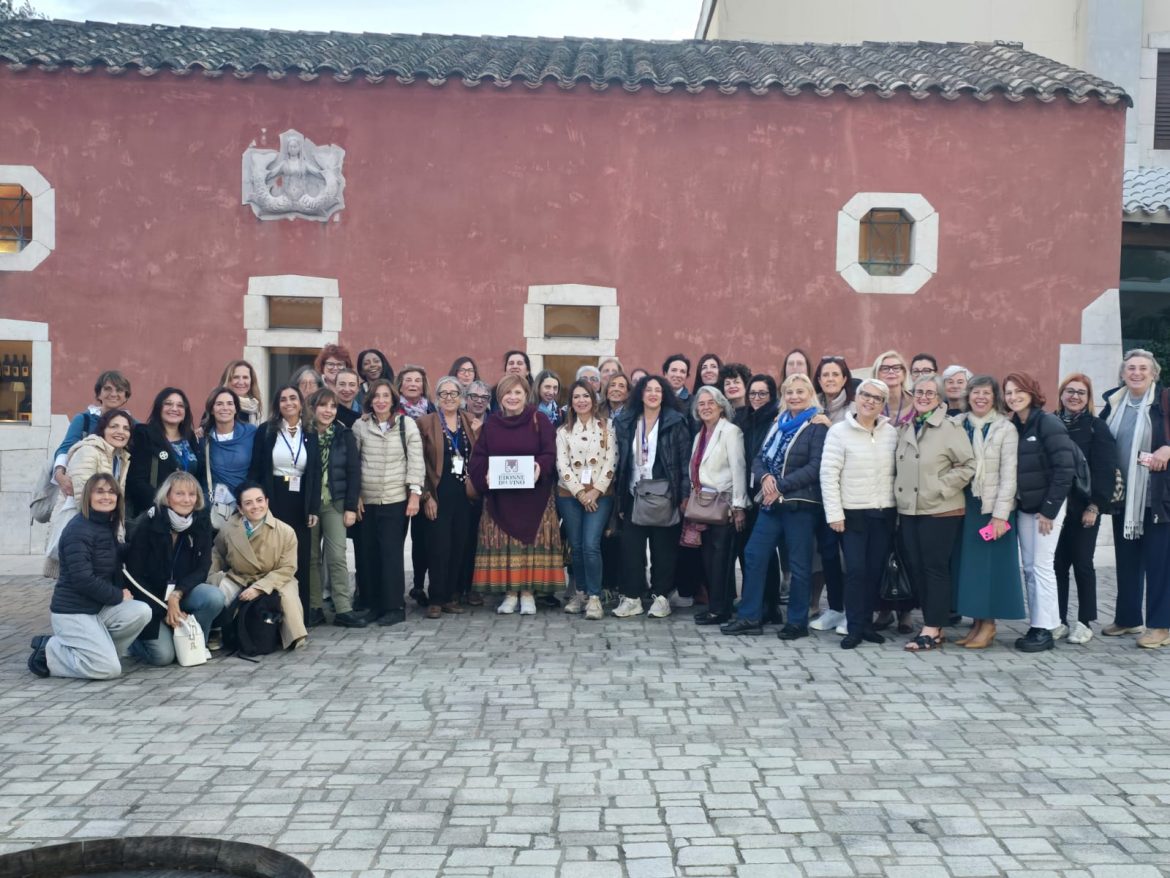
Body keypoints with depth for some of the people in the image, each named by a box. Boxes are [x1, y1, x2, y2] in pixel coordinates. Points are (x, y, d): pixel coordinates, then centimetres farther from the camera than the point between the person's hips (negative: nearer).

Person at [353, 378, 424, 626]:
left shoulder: (407, 424, 2)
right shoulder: (360, 426, 5)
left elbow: (416, 461, 0)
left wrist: (415, 494, -7)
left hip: (396, 499, -2)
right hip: (367, 500, 2)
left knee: (391, 552, -5)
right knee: (369, 552, 5)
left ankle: (395, 606, 3)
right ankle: (373, 605, 15)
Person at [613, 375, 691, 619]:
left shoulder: (676, 422, -1)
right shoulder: (626, 423, 9)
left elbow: (685, 459, -3)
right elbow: (621, 460, 10)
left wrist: (684, 495, -9)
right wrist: (619, 498, 6)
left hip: (664, 496, -3)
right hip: (634, 495, 3)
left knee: (663, 547, 3)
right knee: (631, 547, 2)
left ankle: (661, 597, 13)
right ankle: (632, 597, 10)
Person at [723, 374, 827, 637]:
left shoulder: (817, 427, -4)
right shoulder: (778, 423, 16)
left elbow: (815, 468, -14)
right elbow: (760, 458, 13)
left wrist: (780, 485, -16)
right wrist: (765, 477, -9)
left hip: (800, 503, -6)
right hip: (772, 503, 7)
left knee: (799, 564, 1)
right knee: (754, 555, 4)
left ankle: (797, 622, 13)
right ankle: (749, 617, 12)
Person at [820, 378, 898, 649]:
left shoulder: (891, 433, 7)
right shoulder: (839, 431, -4)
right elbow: (829, 474, -6)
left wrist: (899, 509, 4)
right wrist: (834, 513, -11)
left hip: (885, 513, 3)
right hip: (853, 513, -3)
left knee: (875, 570, 6)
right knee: (856, 570, -6)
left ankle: (866, 623, 18)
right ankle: (854, 628, 3)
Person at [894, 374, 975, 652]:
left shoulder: (951, 428, -6)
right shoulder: (905, 429, 13)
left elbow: (968, 465, -9)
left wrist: (941, 487, -14)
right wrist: (899, 492, 8)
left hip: (940, 510, -6)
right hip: (908, 510, 6)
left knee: (935, 567, -2)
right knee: (914, 567, 7)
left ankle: (932, 630, 3)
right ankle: (932, 623, 19)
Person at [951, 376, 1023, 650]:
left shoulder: (1006, 428, -4)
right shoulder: (957, 424, 6)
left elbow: (1008, 474, -8)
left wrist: (1000, 514, -14)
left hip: (993, 507, -4)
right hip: (965, 505, 4)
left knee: (991, 565, 0)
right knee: (967, 563, 7)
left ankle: (988, 624, 9)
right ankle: (976, 622, 16)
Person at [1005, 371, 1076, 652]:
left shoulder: (1048, 423, -11)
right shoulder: (1012, 426, 8)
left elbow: (1065, 468, -15)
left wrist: (1050, 509, -16)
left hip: (1047, 506, -6)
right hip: (1024, 506, 6)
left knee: (1042, 566, -4)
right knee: (1028, 567, 8)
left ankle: (1044, 630, 3)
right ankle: (1035, 626, 15)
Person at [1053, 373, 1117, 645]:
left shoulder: (1096, 427, -1)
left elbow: (1105, 470, -6)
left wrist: (1094, 506, -13)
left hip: (1084, 507, -2)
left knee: (1082, 564, 3)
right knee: (1057, 563, 5)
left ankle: (1084, 622, 14)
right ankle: (1058, 621, 14)